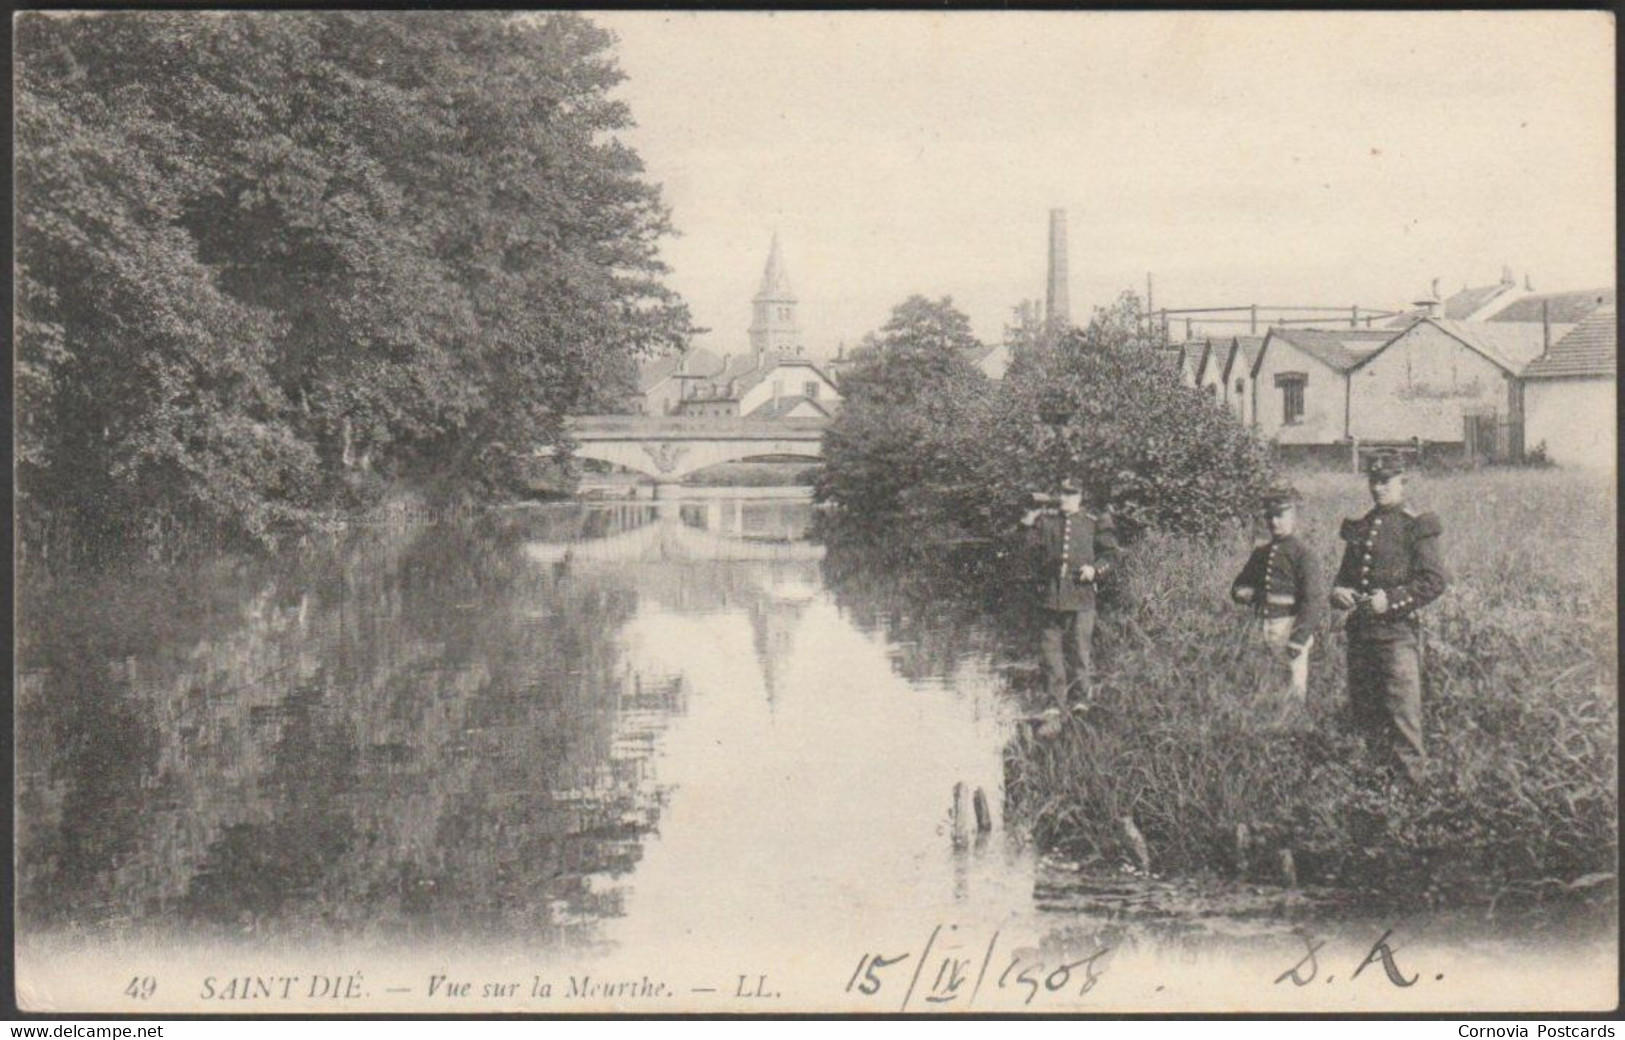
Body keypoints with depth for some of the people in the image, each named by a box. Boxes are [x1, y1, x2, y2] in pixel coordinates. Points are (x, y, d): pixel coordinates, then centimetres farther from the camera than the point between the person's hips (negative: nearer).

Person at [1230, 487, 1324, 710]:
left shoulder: (1301, 554, -7)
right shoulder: (1261, 554, 14)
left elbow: (1315, 600, -14)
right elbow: (1238, 587, 23)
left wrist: (1299, 639, -19)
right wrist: (1250, 594, -1)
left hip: (1291, 626, -7)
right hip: (1265, 629, 7)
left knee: (1295, 687, -7)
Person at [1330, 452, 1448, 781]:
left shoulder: (1416, 527, -5)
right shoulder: (1360, 528, 16)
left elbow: (1436, 580, -11)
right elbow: (1345, 574, 24)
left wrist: (1391, 600, -18)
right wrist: (1338, 592, 1)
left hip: (1397, 632, -7)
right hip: (1359, 630, 7)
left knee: (1402, 710, -8)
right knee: (1363, 711, 11)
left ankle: (1411, 777, -3)